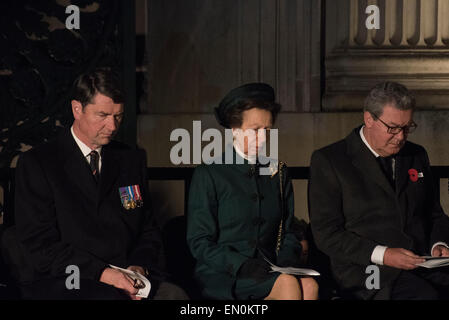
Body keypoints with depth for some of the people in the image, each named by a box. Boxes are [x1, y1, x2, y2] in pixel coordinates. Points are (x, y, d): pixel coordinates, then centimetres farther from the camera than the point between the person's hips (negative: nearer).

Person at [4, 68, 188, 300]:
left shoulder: (132, 160, 16)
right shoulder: (36, 164, 0)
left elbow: (148, 231, 19)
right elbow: (38, 245, -8)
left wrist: (140, 266, -4)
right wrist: (101, 272, -19)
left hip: (125, 277, 5)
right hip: (58, 284, -4)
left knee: (175, 295, -26)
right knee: (112, 297, -36)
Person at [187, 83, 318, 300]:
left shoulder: (277, 174, 17)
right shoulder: (209, 174, 1)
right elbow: (199, 242, -3)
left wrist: (287, 260, -4)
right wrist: (241, 265, -19)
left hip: (268, 270, 5)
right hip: (221, 275, -5)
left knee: (309, 286, -28)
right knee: (288, 284, -31)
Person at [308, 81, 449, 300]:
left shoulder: (417, 156, 19)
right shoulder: (328, 161, 1)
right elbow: (325, 233, -4)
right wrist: (382, 255, -16)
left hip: (424, 263, 5)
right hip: (367, 269, -5)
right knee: (426, 295, -34)